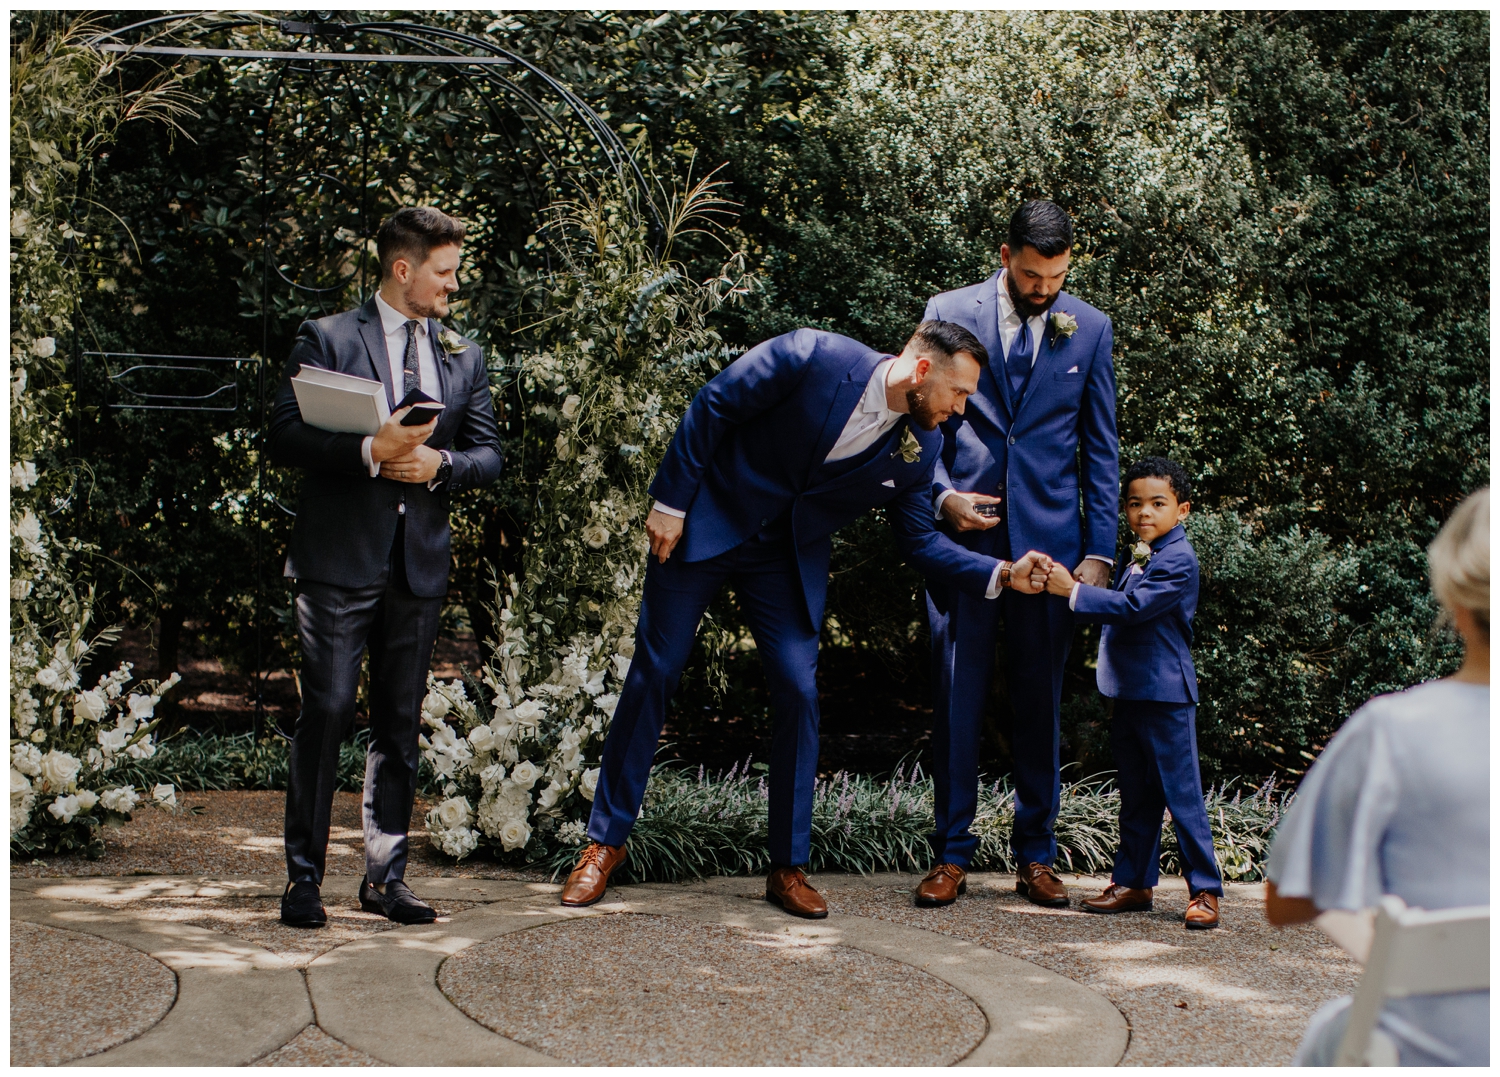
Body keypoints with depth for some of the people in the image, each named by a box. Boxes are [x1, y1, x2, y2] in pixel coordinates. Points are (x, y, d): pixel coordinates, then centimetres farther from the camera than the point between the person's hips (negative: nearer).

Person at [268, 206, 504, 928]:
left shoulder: (463, 356, 15)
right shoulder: (327, 339, 1)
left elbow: (489, 455, 12)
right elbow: (283, 439, -6)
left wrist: (438, 463, -9)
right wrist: (370, 452, -19)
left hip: (420, 564, 5)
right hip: (340, 559, -4)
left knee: (400, 723, 8)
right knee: (326, 713, -6)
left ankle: (384, 876, 15)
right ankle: (303, 877, 2)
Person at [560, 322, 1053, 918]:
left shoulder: (920, 449, -9)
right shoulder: (811, 357, -24)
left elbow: (922, 539, 2)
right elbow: (710, 406, -16)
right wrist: (670, 501, -14)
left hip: (788, 560, 3)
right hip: (704, 526, -3)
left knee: (799, 691, -7)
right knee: (654, 673, 1)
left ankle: (787, 868, 7)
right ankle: (606, 841, 15)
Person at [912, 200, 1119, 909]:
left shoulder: (1090, 329, 7)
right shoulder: (948, 313, 4)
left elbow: (1101, 448, 8)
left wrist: (1098, 551, 2)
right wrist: (941, 495, -8)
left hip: (1049, 537, 1)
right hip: (963, 532, -1)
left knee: (1040, 699, 6)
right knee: (955, 694, -1)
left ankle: (1035, 855, 16)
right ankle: (951, 854, 8)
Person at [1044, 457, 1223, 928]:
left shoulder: (1178, 559, -13)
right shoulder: (1139, 557, 15)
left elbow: (1132, 606, -23)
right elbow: (1120, 611, 23)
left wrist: (1074, 590, -20)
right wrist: (1071, 586, 10)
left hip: (1166, 696, -9)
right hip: (1129, 693, 9)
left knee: (1182, 795, -5)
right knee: (1136, 796, 15)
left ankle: (1205, 890, 0)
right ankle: (1133, 881, 22)